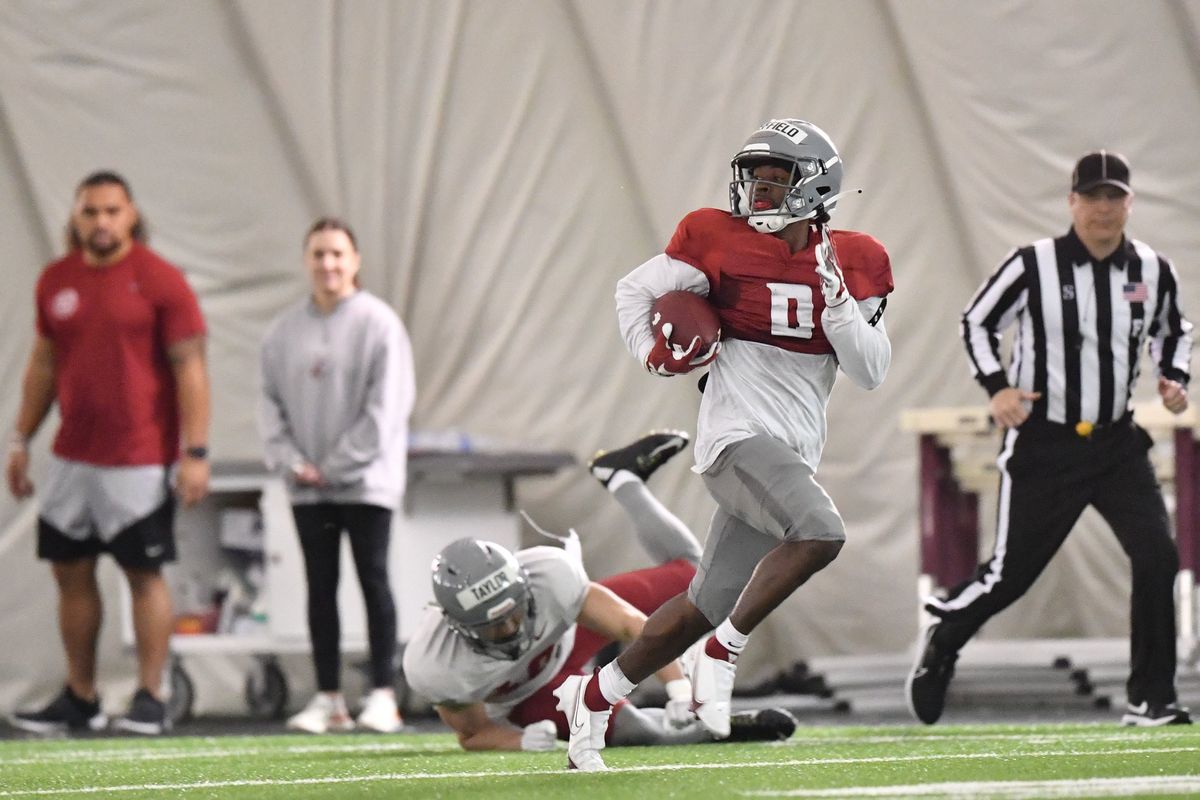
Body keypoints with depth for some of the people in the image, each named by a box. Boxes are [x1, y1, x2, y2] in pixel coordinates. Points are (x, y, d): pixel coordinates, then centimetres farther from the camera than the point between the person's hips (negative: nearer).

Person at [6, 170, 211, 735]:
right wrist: (21, 441, 15)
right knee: (70, 571, 7)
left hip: (140, 459, -6)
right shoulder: (56, 281, 9)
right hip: (72, 457, 6)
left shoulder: (159, 280, -7)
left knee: (144, 573, -2)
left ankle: (151, 700, 3)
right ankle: (80, 699, 16)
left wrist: (195, 453, -13)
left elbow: (189, 368, -8)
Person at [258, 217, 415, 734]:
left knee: (373, 579, -4)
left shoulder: (378, 323, -6)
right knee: (320, 586, 6)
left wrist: (335, 466, -11)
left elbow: (386, 406, -10)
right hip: (307, 487, 4)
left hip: (366, 481, -4)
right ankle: (328, 698, 10)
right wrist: (291, 460, -5)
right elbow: (271, 402, 10)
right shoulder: (285, 331, 7)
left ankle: (383, 695, 0)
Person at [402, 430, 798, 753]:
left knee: (685, 571, 8)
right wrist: (521, 740, -43)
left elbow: (630, 624, -31)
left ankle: (622, 477, 31)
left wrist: (678, 689, -40)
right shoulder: (435, 668, -40)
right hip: (529, 698, -2)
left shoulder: (546, 575, -40)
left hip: (565, 634, 2)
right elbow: (473, 734, -21)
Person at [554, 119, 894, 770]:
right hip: (738, 437, -5)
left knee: (704, 608, 9)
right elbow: (634, 291, 10)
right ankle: (720, 659, -16)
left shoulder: (854, 265, 6)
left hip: (794, 453, 5)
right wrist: (655, 354, -7)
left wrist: (834, 298, -11)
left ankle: (593, 695, 25)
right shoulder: (721, 242, -3)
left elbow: (871, 371, 3)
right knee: (819, 534, -31)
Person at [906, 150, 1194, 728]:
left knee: (1157, 558, -11)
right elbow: (977, 322, 0)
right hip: (1043, 447, -3)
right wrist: (997, 388, -14)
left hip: (1117, 443, 3)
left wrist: (1174, 378, 1)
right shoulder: (1033, 266, -12)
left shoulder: (1153, 272, 0)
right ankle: (942, 637, 32)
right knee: (1011, 572, 0)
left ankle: (1149, 699, -1)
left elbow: (1173, 329, 20)